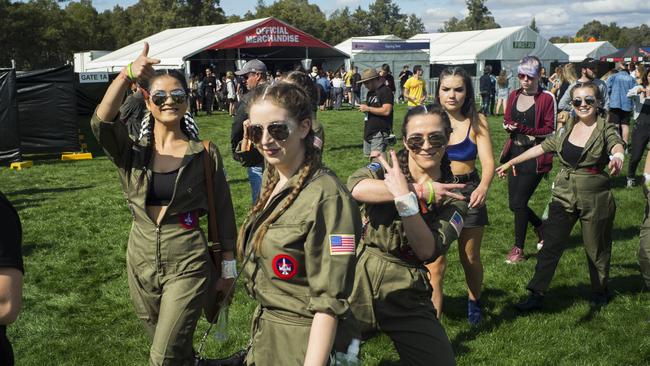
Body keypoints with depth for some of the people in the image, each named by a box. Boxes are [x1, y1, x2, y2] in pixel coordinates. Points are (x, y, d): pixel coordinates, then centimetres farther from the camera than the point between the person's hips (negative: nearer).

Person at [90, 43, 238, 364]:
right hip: (141, 262, 3)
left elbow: (223, 212, -1)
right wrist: (127, 75, -37)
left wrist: (228, 267, 0)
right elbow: (101, 122, -23)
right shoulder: (132, 152, -2)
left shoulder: (205, 154, -5)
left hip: (187, 264, -3)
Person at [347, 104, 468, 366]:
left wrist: (405, 196, -26)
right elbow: (356, 187, -26)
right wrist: (422, 192, -24)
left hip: (406, 294, 0)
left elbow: (428, 250, -17)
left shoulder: (453, 197, -1)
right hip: (358, 281, 0)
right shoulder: (388, 166, -1)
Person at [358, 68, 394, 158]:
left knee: (375, 157, -17)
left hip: (380, 133, -9)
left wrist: (368, 108, -16)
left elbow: (386, 111, -21)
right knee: (368, 157, 11)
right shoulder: (370, 93, 19)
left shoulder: (385, 91, -10)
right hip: (369, 132, 9)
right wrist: (363, 109, 6)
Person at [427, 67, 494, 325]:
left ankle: (474, 302, 45)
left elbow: (488, 160, -13)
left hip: (469, 190, 1)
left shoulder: (477, 121, -4)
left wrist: (483, 186, -33)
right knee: (435, 261, -8)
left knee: (470, 258, 17)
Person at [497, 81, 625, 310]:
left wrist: (617, 157, -54)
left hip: (595, 198, -3)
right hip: (564, 196, 4)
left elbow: (617, 145, -29)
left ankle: (600, 291, 34)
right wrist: (511, 162, 14)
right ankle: (536, 294, 5)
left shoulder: (606, 130, -8)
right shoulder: (566, 130, 5)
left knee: (596, 247, 11)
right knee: (551, 244, 1)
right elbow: (541, 148, 13)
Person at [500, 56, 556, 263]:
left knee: (519, 202, -7)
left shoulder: (546, 98, -9)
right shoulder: (514, 96, 7)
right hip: (515, 153, 6)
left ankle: (518, 249, 8)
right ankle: (541, 227, 38)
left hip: (535, 156, -6)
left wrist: (525, 129, -21)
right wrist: (508, 126, -5)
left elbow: (550, 131, -9)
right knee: (514, 204, 11)